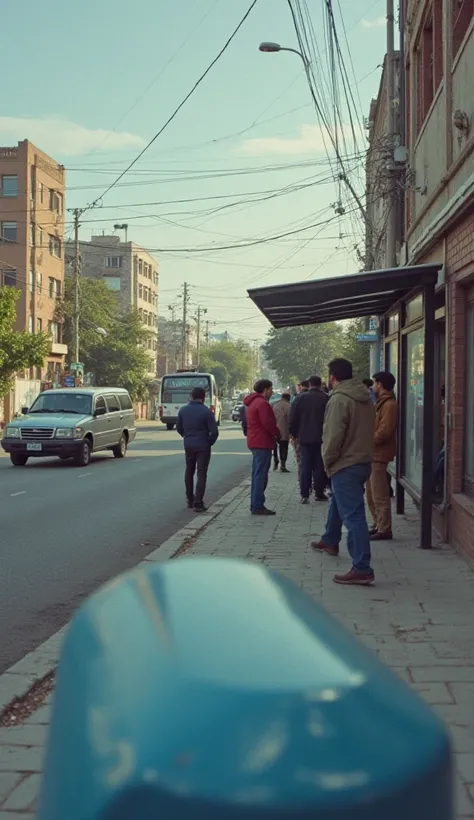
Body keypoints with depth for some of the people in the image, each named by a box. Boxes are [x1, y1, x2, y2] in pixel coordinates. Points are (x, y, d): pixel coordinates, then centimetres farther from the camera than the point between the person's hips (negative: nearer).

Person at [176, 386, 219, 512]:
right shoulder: (206, 412, -14)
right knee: (201, 474, 0)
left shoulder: (183, 410, 0)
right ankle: (198, 503, -6)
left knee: (189, 472, 19)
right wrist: (210, 442, 2)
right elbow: (214, 431, -15)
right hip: (203, 446, -4)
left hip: (188, 445, 4)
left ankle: (190, 500, 26)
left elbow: (179, 427, 9)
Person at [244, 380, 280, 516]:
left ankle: (255, 505, 20)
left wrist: (274, 433, 14)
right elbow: (268, 423, -22)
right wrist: (278, 434, -6)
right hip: (262, 443, -11)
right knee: (260, 475, -8)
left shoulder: (252, 402, 18)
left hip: (255, 442, 11)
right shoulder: (262, 403, -16)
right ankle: (257, 506, -7)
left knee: (257, 474, 15)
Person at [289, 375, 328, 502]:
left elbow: (293, 419, -1)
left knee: (305, 467, 4)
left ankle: (304, 495, 1)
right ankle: (319, 493, 9)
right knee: (319, 467, 7)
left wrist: (295, 434, 10)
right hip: (321, 438, -1)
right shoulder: (326, 399, -5)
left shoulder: (301, 398, -1)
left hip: (304, 438, 1)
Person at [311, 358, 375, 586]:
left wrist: (327, 461, -7)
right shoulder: (365, 399, 10)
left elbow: (333, 436, -21)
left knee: (353, 516, -12)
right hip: (363, 461, 10)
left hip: (345, 465, -10)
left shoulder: (339, 400, -17)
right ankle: (330, 541, 50)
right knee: (337, 502, 31)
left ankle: (362, 569, -14)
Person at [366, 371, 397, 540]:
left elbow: (384, 432, -22)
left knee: (379, 495, -7)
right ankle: (378, 526, 23)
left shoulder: (389, 405, -15)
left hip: (379, 455, -10)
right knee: (372, 494, 15)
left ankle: (384, 530, -3)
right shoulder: (381, 402, 18)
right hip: (372, 454, 10)